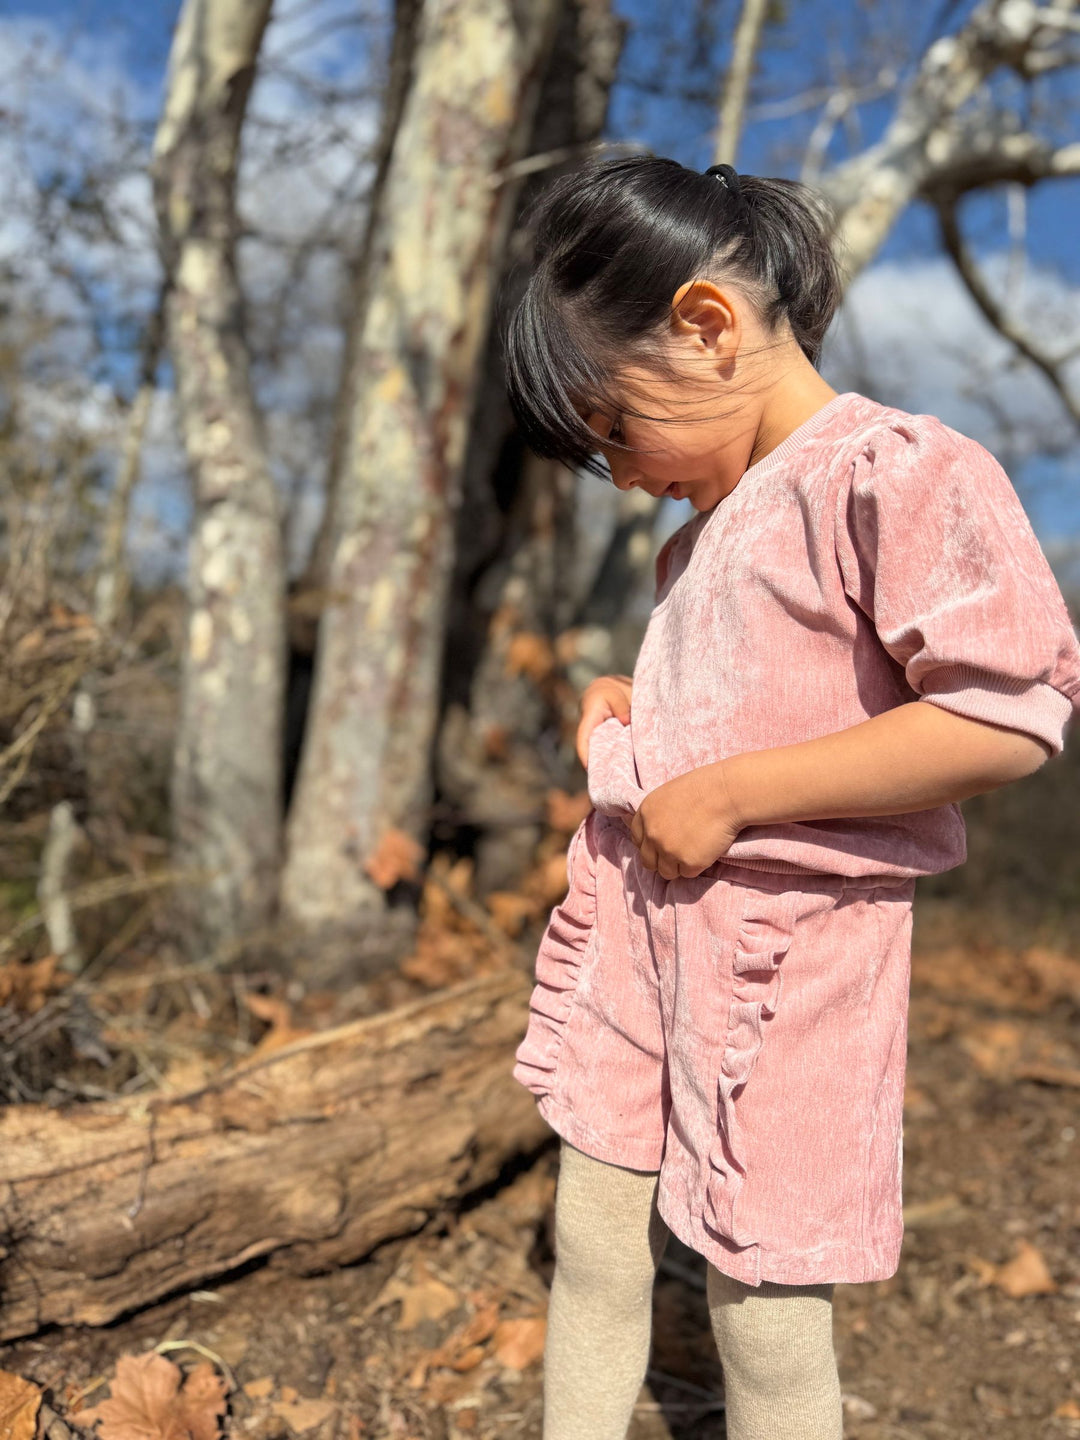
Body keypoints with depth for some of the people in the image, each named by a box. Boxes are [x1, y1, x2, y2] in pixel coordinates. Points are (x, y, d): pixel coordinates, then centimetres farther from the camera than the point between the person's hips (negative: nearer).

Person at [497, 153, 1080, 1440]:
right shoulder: (707, 522, 14)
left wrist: (730, 794, -22)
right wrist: (628, 702, 8)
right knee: (590, 1247, 15)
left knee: (764, 1314, 5)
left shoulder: (902, 474, -15)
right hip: (636, 918, 8)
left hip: (783, 947, -8)